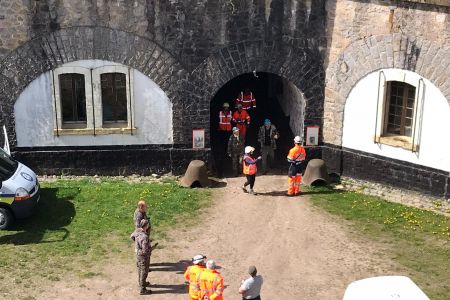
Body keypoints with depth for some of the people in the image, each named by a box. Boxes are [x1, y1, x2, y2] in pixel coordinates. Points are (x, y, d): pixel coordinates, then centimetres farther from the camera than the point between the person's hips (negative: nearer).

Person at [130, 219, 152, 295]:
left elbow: (132, 237, 12)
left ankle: (141, 283, 47)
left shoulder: (137, 231, -11)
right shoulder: (144, 237, -37)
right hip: (143, 256, -8)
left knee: (140, 269, 26)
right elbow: (145, 250, -35)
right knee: (144, 272, 7)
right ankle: (143, 289, 19)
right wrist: (150, 250, -14)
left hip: (138, 253, 8)